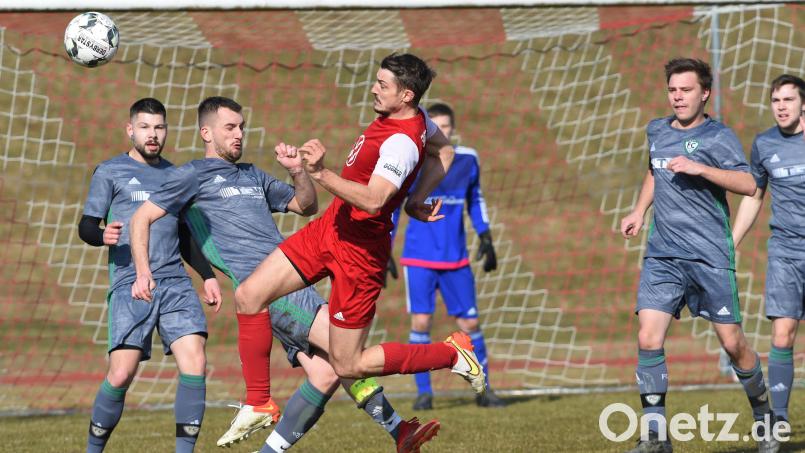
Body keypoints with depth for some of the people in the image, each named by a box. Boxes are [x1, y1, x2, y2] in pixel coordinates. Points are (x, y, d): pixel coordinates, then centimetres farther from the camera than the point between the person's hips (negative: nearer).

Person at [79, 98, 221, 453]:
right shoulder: (109, 172, 7)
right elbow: (86, 226, 2)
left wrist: (207, 275, 17)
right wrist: (102, 235, -20)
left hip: (175, 282, 4)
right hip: (129, 285, -4)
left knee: (195, 363, -14)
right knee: (121, 374, -13)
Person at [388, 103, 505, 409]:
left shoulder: (467, 160, 3)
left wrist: (485, 238, 11)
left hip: (456, 259, 2)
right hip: (419, 257, -2)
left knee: (469, 323, 3)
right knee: (421, 321, -9)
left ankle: (483, 390, 14)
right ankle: (423, 393, 0)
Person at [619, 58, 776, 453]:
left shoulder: (718, 136, -5)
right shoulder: (656, 131, 12)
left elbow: (748, 185, -18)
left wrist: (699, 168, -25)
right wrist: (639, 212, 20)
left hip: (710, 256, -4)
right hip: (661, 256, 4)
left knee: (732, 343, 1)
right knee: (648, 339, -11)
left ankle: (764, 415, 25)